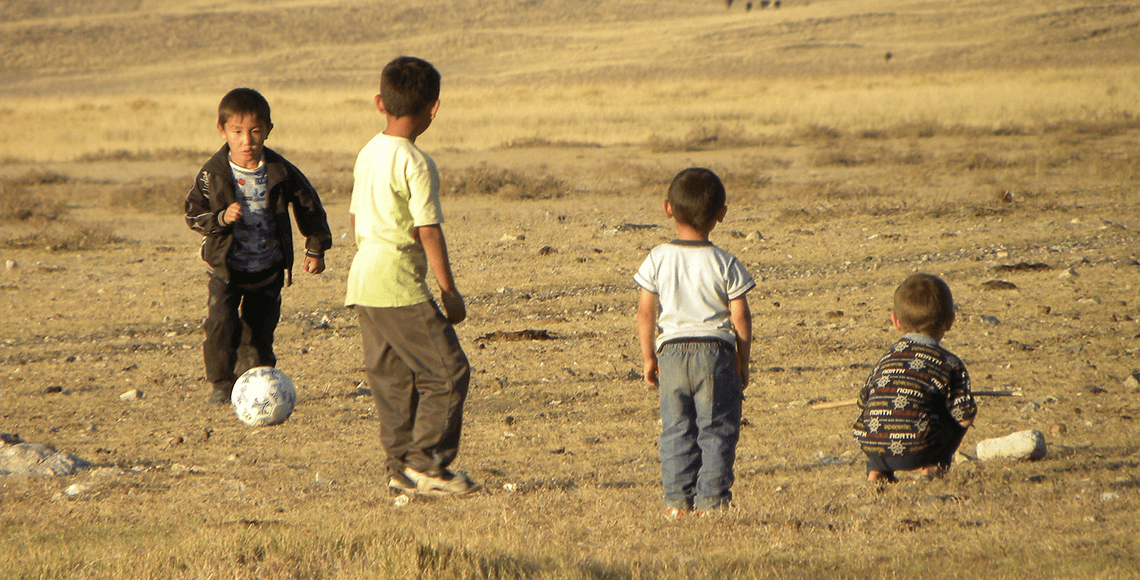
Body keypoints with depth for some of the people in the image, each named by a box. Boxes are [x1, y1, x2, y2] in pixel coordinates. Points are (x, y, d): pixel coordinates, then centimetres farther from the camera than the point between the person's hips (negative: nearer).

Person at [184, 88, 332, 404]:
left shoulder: (281, 173, -7)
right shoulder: (213, 174, -10)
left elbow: (309, 207, 6)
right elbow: (194, 214, -3)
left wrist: (316, 249, 7)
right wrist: (221, 218, -22)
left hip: (268, 269, 1)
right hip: (226, 268, -1)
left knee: (261, 327, 5)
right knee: (221, 322, -16)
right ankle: (221, 383, -1)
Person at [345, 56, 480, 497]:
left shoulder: (367, 155, 11)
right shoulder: (415, 164, -14)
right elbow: (428, 231, -15)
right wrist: (449, 291, -10)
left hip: (362, 280, 9)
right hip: (400, 287, -9)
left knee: (392, 376, 12)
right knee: (447, 371, -3)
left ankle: (400, 468, 12)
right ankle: (426, 463, -6)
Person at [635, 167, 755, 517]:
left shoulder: (658, 259, -2)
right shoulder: (724, 264, -6)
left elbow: (645, 312, 0)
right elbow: (740, 317, -3)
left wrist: (649, 358, 10)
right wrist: (743, 364, 7)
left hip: (672, 350, 2)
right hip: (715, 351, -2)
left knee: (676, 429, 9)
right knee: (716, 428, 4)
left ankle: (677, 500, 5)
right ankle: (711, 498, -1)